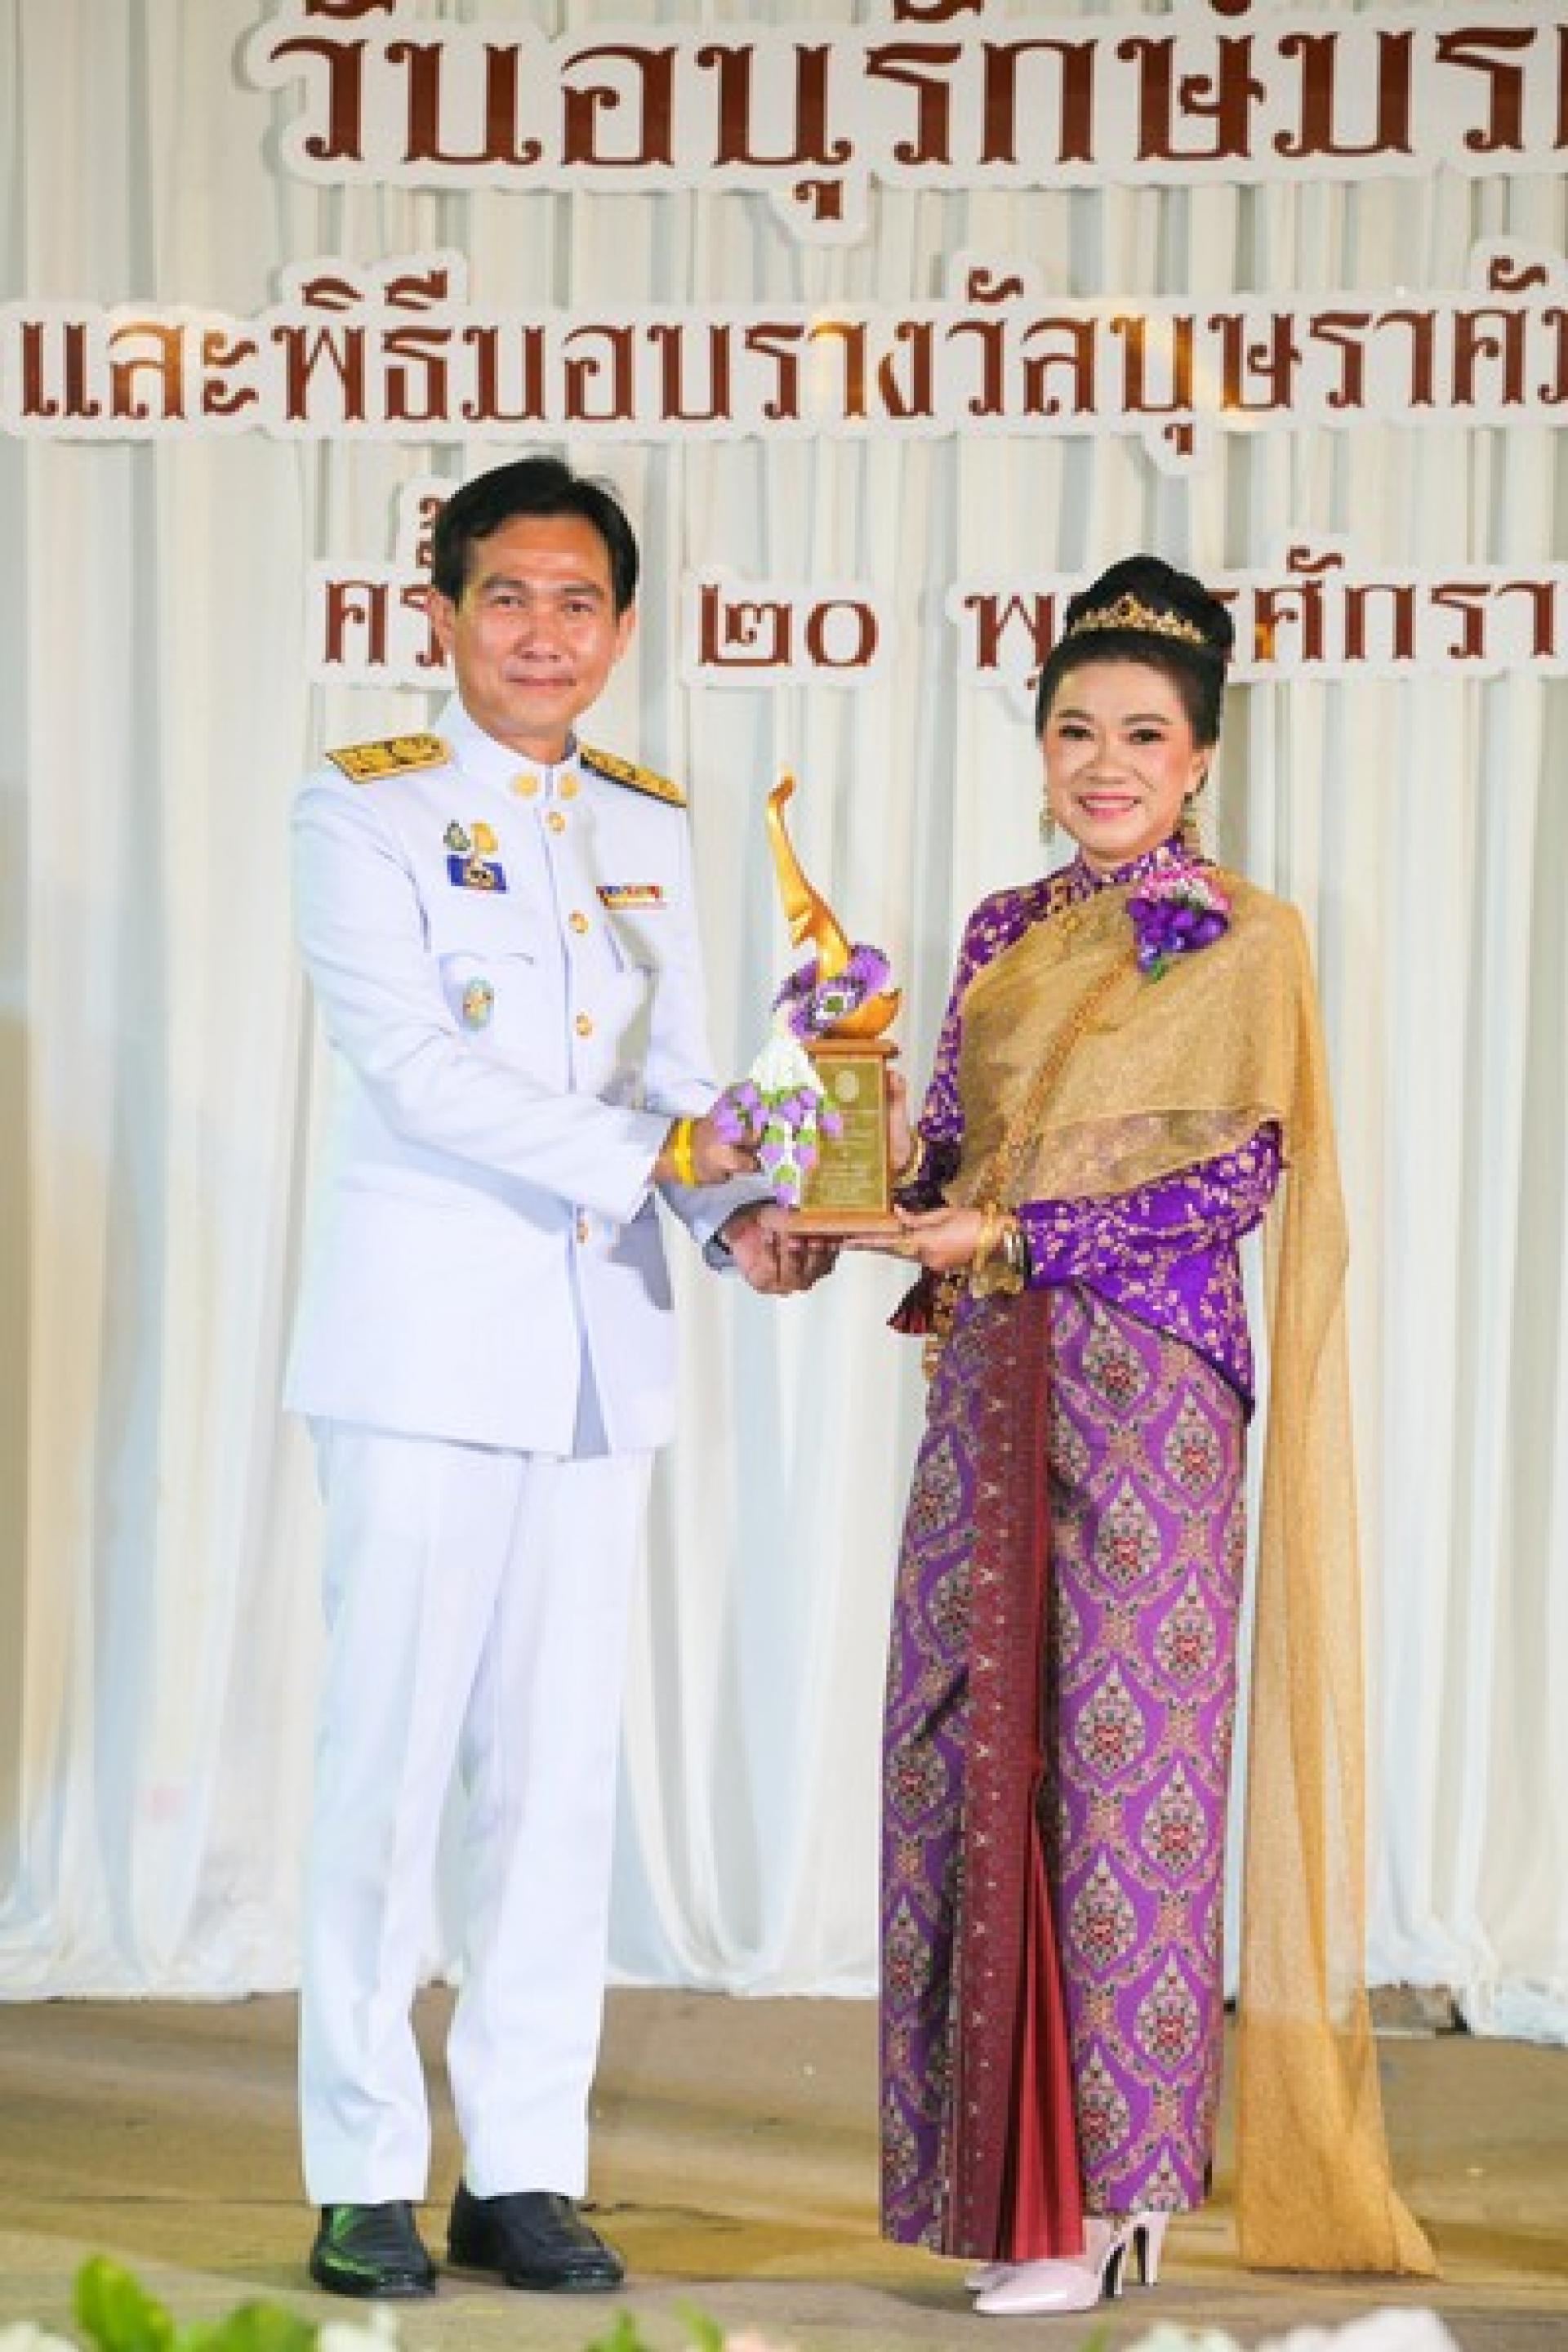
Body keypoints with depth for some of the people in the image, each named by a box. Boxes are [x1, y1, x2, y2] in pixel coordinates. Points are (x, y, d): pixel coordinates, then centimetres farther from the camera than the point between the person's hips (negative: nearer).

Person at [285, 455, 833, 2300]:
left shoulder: (649, 826, 14)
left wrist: (741, 1215, -6)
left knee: (562, 1764, 7)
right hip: (425, 1336, -5)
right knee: (391, 1751, -3)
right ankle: (362, 2178, 6)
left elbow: (674, 1074, 13)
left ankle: (523, 2172, 14)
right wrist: (650, 1157, -21)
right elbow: (410, 1063, -14)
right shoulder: (361, 809, -3)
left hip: (601, 1349, 5)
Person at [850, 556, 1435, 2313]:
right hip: (995, 1379, 6)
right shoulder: (1003, 935, 14)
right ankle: (1006, 2167, 12)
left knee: (1117, 1749, -5)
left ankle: (1107, 2192, 1)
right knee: (975, 1740, 4)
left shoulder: (1236, 938, -3)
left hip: (1146, 1382, -6)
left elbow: (1235, 1182, -10)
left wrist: (1013, 1235, -15)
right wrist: (892, 1178, -6)